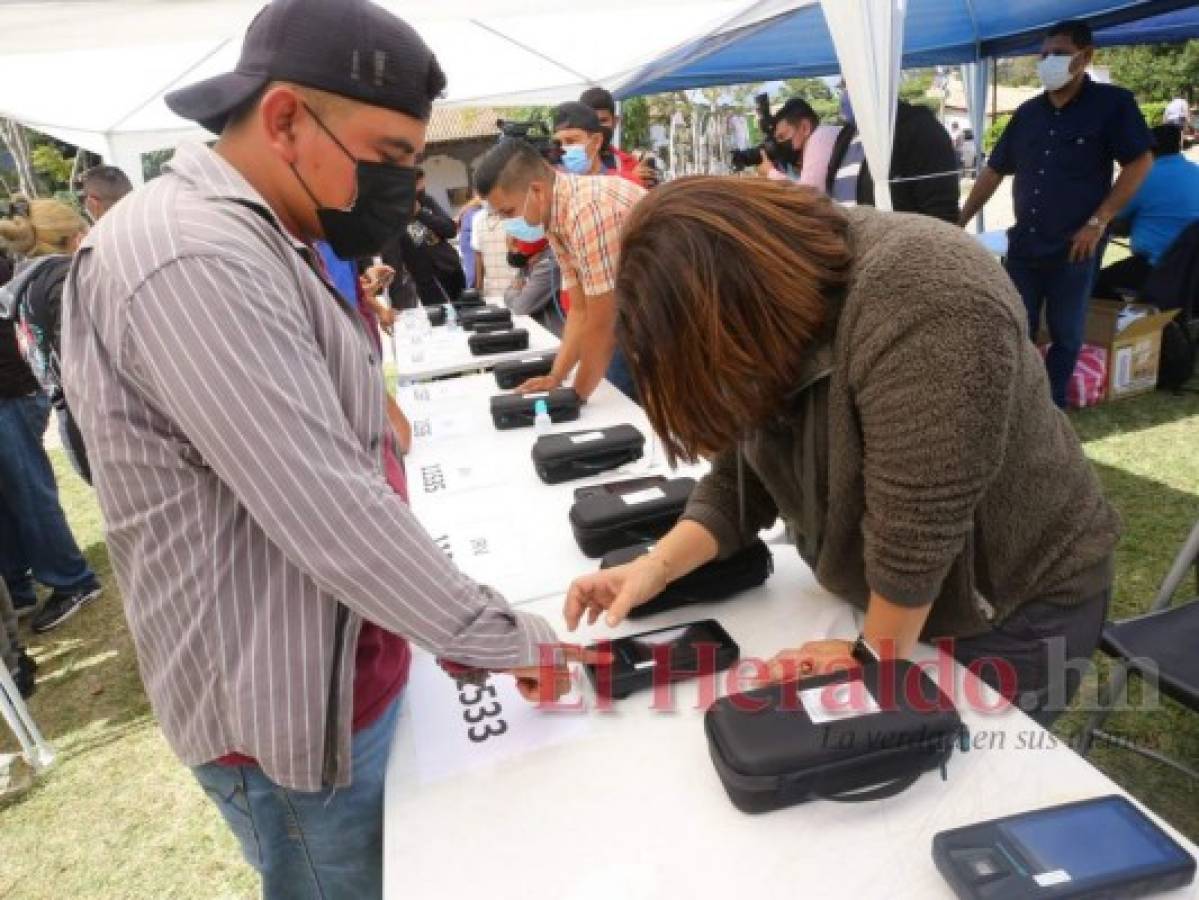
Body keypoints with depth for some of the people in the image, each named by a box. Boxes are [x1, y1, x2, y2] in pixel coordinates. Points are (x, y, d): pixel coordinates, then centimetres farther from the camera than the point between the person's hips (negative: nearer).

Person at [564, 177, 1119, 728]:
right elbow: (742, 474, -4)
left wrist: (876, 657, -19)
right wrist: (656, 568, -14)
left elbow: (914, 524, -31)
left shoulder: (925, 306, -34)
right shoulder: (776, 308, -7)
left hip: (1015, 606, -6)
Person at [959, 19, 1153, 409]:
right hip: (1023, 244, 4)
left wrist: (1098, 221, -14)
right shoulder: (1027, 112, 10)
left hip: (1074, 247, -4)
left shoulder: (1112, 103, -4)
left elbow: (1140, 162, -8)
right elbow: (994, 170, 13)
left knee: (1066, 333, 7)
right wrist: (960, 221, 8)